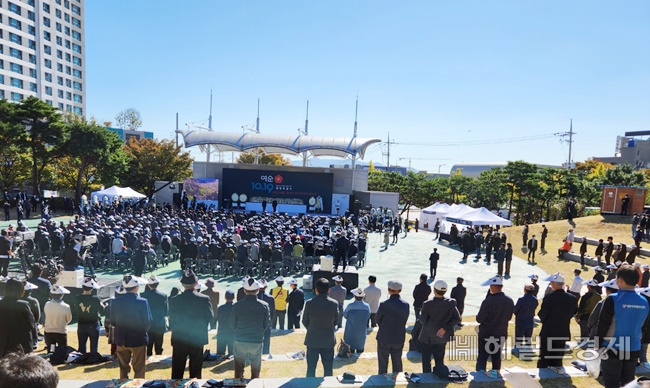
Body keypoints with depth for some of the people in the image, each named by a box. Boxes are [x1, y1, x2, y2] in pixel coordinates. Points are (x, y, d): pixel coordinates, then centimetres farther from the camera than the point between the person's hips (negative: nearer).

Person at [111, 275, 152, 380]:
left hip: (121, 339, 4)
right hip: (138, 339, -4)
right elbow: (148, 322, -14)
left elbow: (112, 321, 0)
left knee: (123, 368, 19)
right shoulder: (143, 302, -20)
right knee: (139, 370, 10)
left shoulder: (115, 301, -8)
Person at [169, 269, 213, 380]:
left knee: (177, 371, 14)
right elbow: (210, 317, -4)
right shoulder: (205, 299, -13)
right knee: (195, 370, 13)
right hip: (198, 338, 0)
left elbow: (171, 320, -4)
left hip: (179, 339, 0)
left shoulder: (174, 300, -11)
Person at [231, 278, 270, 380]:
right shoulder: (264, 306, -11)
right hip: (257, 341, 0)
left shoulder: (237, 306, -12)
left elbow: (232, 325, -2)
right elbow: (266, 324, -1)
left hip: (240, 341, 0)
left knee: (239, 370, 18)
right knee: (256, 370, 18)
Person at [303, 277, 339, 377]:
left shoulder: (309, 303, -14)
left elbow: (305, 322, -3)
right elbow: (335, 321, 1)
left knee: (311, 369, 14)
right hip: (328, 341, 1)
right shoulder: (334, 303, -11)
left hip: (312, 340, -1)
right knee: (328, 369, 15)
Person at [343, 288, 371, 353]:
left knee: (350, 347, 12)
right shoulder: (367, 306, -14)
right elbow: (368, 317, 0)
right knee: (360, 347, 15)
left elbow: (345, 315, -4)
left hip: (350, 331, -2)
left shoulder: (350, 306, -20)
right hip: (361, 332, 2)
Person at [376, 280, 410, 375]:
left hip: (384, 338, -3)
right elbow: (405, 320, 0)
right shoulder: (405, 305, -7)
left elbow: (378, 320, -7)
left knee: (383, 363, 12)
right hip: (399, 338, 3)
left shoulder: (384, 304, -19)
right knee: (397, 362, 18)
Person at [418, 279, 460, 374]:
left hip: (427, 337, -3)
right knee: (440, 360, 19)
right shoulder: (451, 303, -12)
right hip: (441, 338, 3)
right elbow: (457, 318, -12)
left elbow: (423, 320, -13)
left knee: (426, 360, 14)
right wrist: (445, 328, -11)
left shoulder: (427, 304, -22)